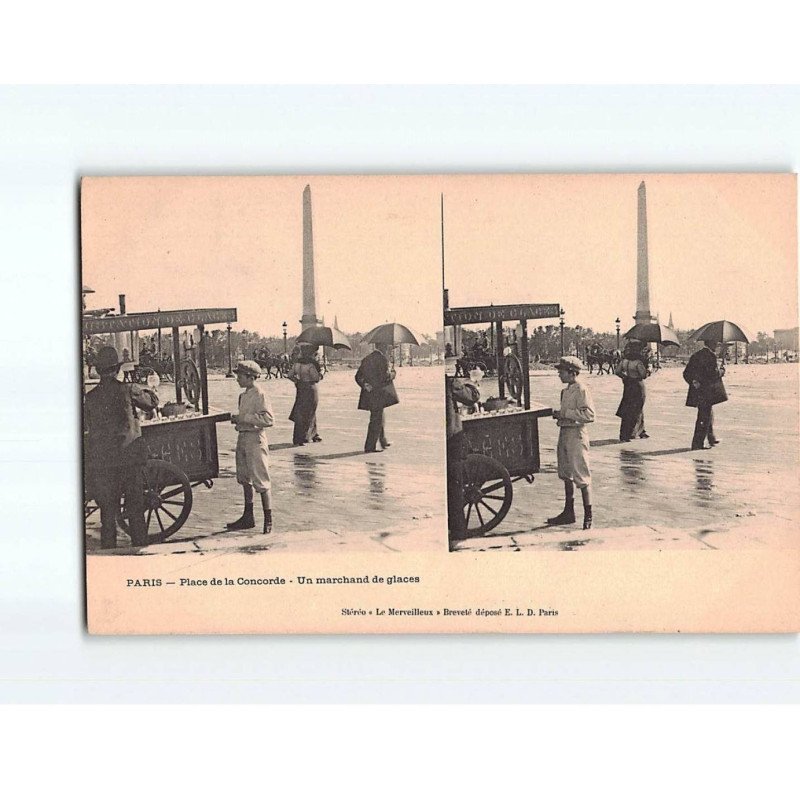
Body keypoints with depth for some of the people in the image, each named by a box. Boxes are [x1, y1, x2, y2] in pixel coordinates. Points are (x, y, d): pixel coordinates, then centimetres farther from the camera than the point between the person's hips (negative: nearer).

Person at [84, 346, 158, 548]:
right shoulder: (127, 390, -6)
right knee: (135, 510, 7)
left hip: (101, 461, 1)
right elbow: (153, 403, 7)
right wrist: (150, 391, 28)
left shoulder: (90, 397, 1)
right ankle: (140, 548, 9)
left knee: (107, 511, 9)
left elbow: (86, 425, 11)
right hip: (131, 457, -1)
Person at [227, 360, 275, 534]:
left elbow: (269, 419, -23)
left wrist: (244, 418, -22)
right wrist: (236, 419, 8)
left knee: (261, 481, -4)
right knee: (244, 479, 16)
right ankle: (248, 517, 27)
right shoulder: (244, 395, 12)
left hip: (255, 439, -9)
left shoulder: (260, 395, -14)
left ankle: (268, 520, 3)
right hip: (243, 438, 9)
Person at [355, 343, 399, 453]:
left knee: (379, 419, 23)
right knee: (376, 420, -1)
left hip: (369, 394, 8)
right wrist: (392, 373, 0)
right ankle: (370, 447, 0)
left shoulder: (366, 359, 10)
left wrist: (365, 385, 2)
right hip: (378, 394, -8)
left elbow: (358, 377, 10)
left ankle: (383, 441, 35)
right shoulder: (382, 359, -15)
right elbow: (385, 377, -19)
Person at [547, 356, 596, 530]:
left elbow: (589, 414, -22)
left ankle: (588, 516, 3)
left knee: (581, 477, -4)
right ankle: (568, 513, 25)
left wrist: (565, 414, -21)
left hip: (576, 435, -9)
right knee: (567, 475, 15)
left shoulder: (581, 390, -14)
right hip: (564, 433, 9)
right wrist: (558, 415, 7)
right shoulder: (565, 390, 13)